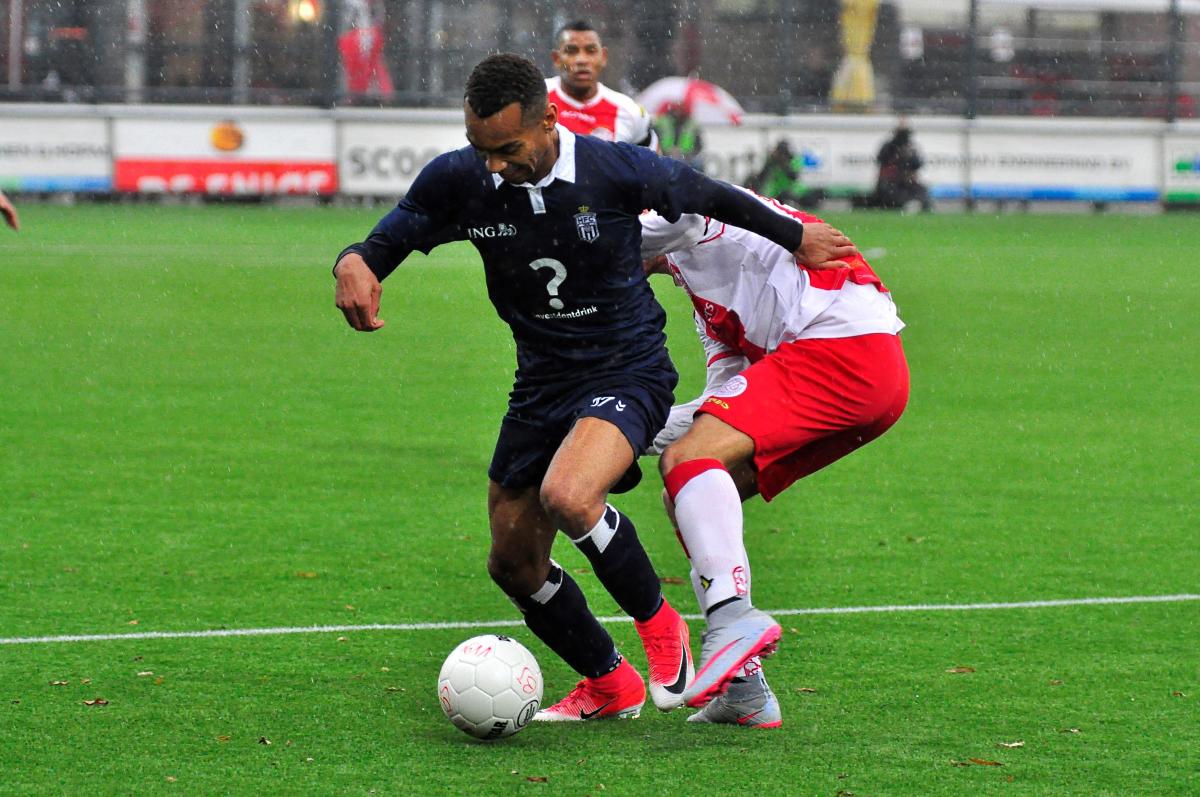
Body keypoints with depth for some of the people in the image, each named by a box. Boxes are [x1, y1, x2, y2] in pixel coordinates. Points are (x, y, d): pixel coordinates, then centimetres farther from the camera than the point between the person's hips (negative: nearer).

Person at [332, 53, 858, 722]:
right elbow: (387, 241, 0)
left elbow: (703, 194, 0)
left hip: (628, 372, -5)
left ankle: (659, 625, -7)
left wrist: (794, 236, 13)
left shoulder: (617, 170, -18)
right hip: (541, 383, 5)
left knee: (566, 495, -33)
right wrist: (356, 266, -26)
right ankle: (610, 685, 32)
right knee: (514, 565, 8)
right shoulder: (459, 181, -11)